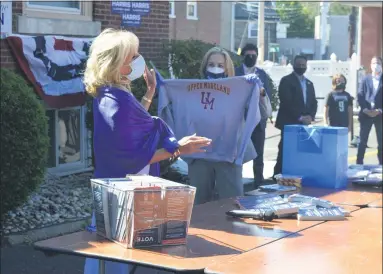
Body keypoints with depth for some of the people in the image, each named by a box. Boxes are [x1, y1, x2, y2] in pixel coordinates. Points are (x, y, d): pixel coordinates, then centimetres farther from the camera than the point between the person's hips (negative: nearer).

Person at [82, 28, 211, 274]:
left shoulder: (112, 94, 6)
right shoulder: (116, 101, -24)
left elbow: (133, 124, 21)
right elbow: (131, 156, -23)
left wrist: (150, 92, 20)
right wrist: (177, 149, -21)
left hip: (119, 186, 10)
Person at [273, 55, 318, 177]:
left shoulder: (309, 83, 20)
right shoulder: (286, 80, -1)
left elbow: (314, 102, 16)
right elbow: (286, 102, -12)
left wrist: (310, 116, -4)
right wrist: (300, 117, -16)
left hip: (304, 124, 6)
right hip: (289, 123, -6)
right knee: (285, 152, -10)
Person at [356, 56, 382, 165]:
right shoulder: (365, 79, 7)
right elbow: (360, 96, 2)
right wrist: (365, 110, -10)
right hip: (366, 114, 0)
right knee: (362, 140, 1)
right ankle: (359, 163, 6)